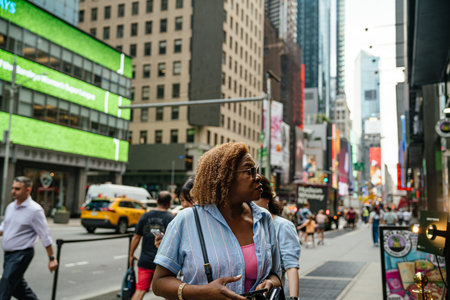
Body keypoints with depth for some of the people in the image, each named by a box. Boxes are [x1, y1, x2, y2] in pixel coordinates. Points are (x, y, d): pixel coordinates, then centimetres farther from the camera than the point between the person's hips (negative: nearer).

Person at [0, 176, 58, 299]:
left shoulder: (35, 210, -14)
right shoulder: (10, 206, 8)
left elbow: (45, 236, -13)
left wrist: (52, 258, -12)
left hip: (21, 254, -8)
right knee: (17, 286, 16)